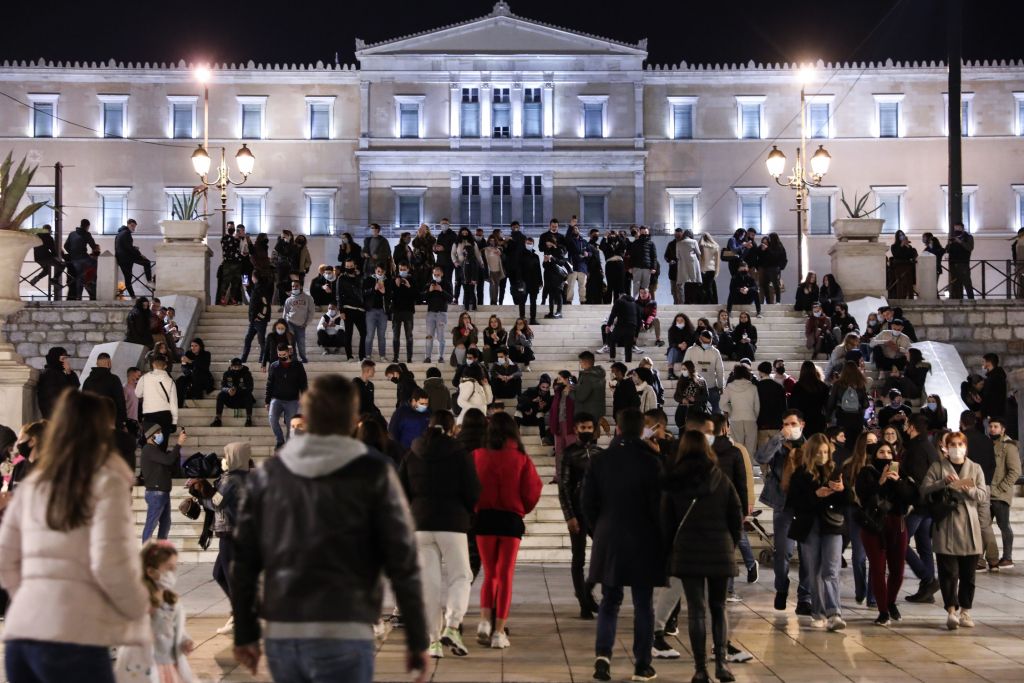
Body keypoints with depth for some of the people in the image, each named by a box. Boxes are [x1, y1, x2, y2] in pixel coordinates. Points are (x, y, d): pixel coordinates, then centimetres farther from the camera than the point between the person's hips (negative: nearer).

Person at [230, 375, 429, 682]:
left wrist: (245, 633, 18)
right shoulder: (373, 472, -1)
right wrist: (417, 640, 2)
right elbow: (402, 561, -3)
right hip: (343, 636, -4)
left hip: (280, 636, 4)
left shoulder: (266, 474, 10)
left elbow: (244, 561, 10)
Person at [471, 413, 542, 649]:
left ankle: (485, 621, -3)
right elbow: (532, 493, -4)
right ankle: (499, 632, 4)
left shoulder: (478, 456, -5)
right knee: (505, 576, 6)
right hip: (512, 519, -1)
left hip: (484, 517, 1)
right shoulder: (522, 459, -6)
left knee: (489, 574, 15)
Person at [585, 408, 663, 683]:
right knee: (643, 604, 7)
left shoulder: (600, 461, -1)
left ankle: (603, 654, -5)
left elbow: (588, 503, 2)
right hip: (644, 543, -2)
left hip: (608, 541, 3)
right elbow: (658, 505, -9)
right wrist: (660, 537, 5)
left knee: (609, 601, 12)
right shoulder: (650, 462, -11)